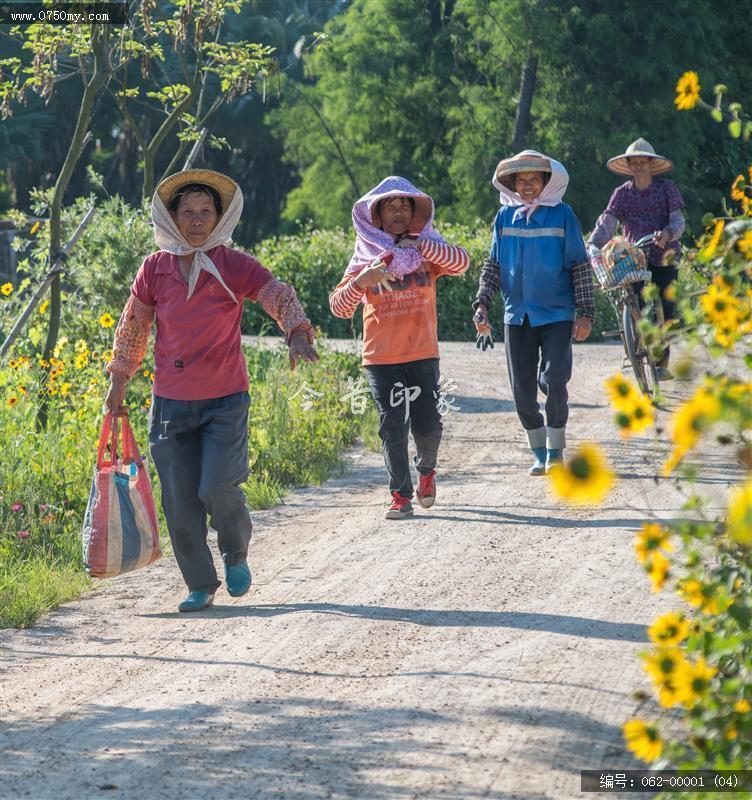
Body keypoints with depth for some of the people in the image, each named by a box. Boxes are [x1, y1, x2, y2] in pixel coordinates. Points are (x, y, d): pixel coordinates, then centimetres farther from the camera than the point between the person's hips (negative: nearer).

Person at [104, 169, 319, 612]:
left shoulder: (235, 266, -4)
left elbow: (281, 297, -11)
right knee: (180, 501, 2)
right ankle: (201, 585, 17)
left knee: (218, 488, -14)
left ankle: (237, 555, 17)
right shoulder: (155, 268, 3)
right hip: (171, 402, 3)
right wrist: (119, 382, 14)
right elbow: (133, 326, 12)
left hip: (225, 400, -3)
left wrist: (298, 333, -31)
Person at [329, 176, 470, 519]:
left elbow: (461, 262, -15)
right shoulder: (365, 256, 4)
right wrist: (362, 280, -22)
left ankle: (426, 470, 30)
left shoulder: (426, 250, 5)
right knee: (392, 427, -2)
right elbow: (339, 307, -4)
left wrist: (418, 243, -20)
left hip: (423, 353, 0)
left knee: (428, 426, 0)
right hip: (381, 358, 0)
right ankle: (401, 494, 6)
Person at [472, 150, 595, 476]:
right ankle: (539, 453, 17)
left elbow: (580, 266, -1)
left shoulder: (562, 214, -3)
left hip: (557, 314, -3)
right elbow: (493, 265, 11)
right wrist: (482, 304, -1)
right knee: (522, 388, 3)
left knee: (553, 380, -14)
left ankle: (556, 450, 4)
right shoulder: (505, 216, 6)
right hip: (517, 315, 3)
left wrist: (585, 313, -5)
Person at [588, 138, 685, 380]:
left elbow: (678, 219, -6)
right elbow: (607, 222, -8)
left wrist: (668, 233, -29)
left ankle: (663, 362, 1)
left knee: (665, 309, -5)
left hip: (664, 256, -1)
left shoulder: (667, 188, 1)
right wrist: (592, 245, -26)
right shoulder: (622, 193, 3)